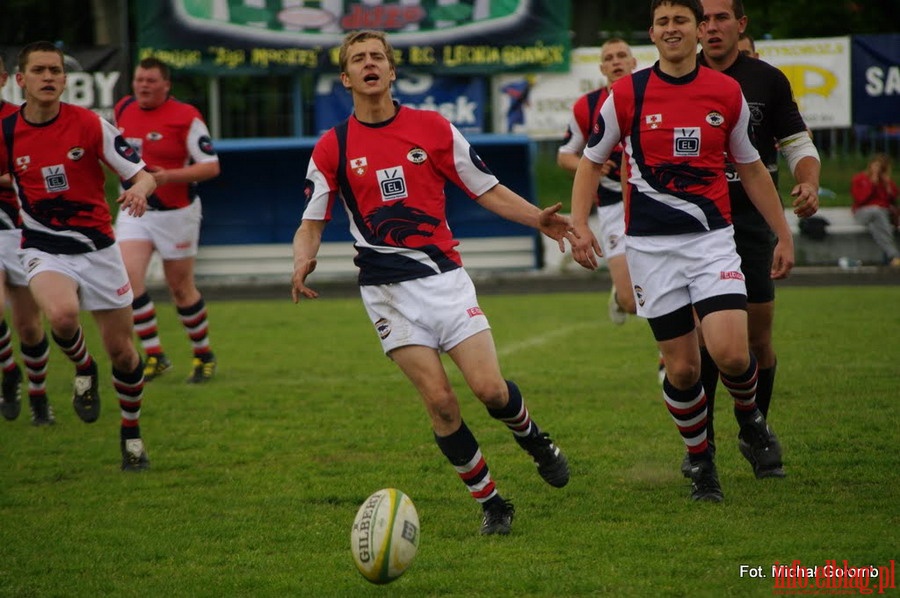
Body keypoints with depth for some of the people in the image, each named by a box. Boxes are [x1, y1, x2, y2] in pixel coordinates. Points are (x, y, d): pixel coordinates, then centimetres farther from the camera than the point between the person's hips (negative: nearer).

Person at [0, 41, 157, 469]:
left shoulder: (89, 124, -8)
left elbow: (142, 174, -6)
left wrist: (139, 190, -28)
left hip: (97, 246, 1)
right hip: (44, 249, -1)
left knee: (120, 349, 4)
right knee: (62, 313, -33)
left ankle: (132, 431, 29)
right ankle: (83, 369, 1)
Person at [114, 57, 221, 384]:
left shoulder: (185, 117, -14)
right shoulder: (123, 109, 4)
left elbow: (211, 166, -17)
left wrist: (169, 176, -28)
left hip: (176, 213, -4)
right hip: (134, 210, 4)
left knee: (181, 288, 6)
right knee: (128, 277, -15)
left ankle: (204, 354, 27)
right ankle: (154, 356, -6)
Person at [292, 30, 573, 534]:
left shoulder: (433, 128, 3)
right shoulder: (332, 148, 2)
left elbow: (487, 190, 7)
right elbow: (312, 223, 8)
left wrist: (539, 219, -8)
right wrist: (303, 261, -14)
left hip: (445, 275, 0)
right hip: (388, 288, 0)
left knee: (489, 388, -10)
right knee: (440, 399, -10)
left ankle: (534, 438, 24)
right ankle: (491, 502, 5)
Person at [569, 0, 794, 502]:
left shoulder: (728, 93, 4)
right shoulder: (627, 94, -1)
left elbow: (751, 168, 14)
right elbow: (591, 161, 8)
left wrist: (783, 234, 14)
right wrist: (580, 225, -5)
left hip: (713, 239, 0)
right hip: (651, 246, 0)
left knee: (731, 352, -17)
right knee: (682, 367, -1)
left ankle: (750, 418, 17)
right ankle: (700, 461, 23)